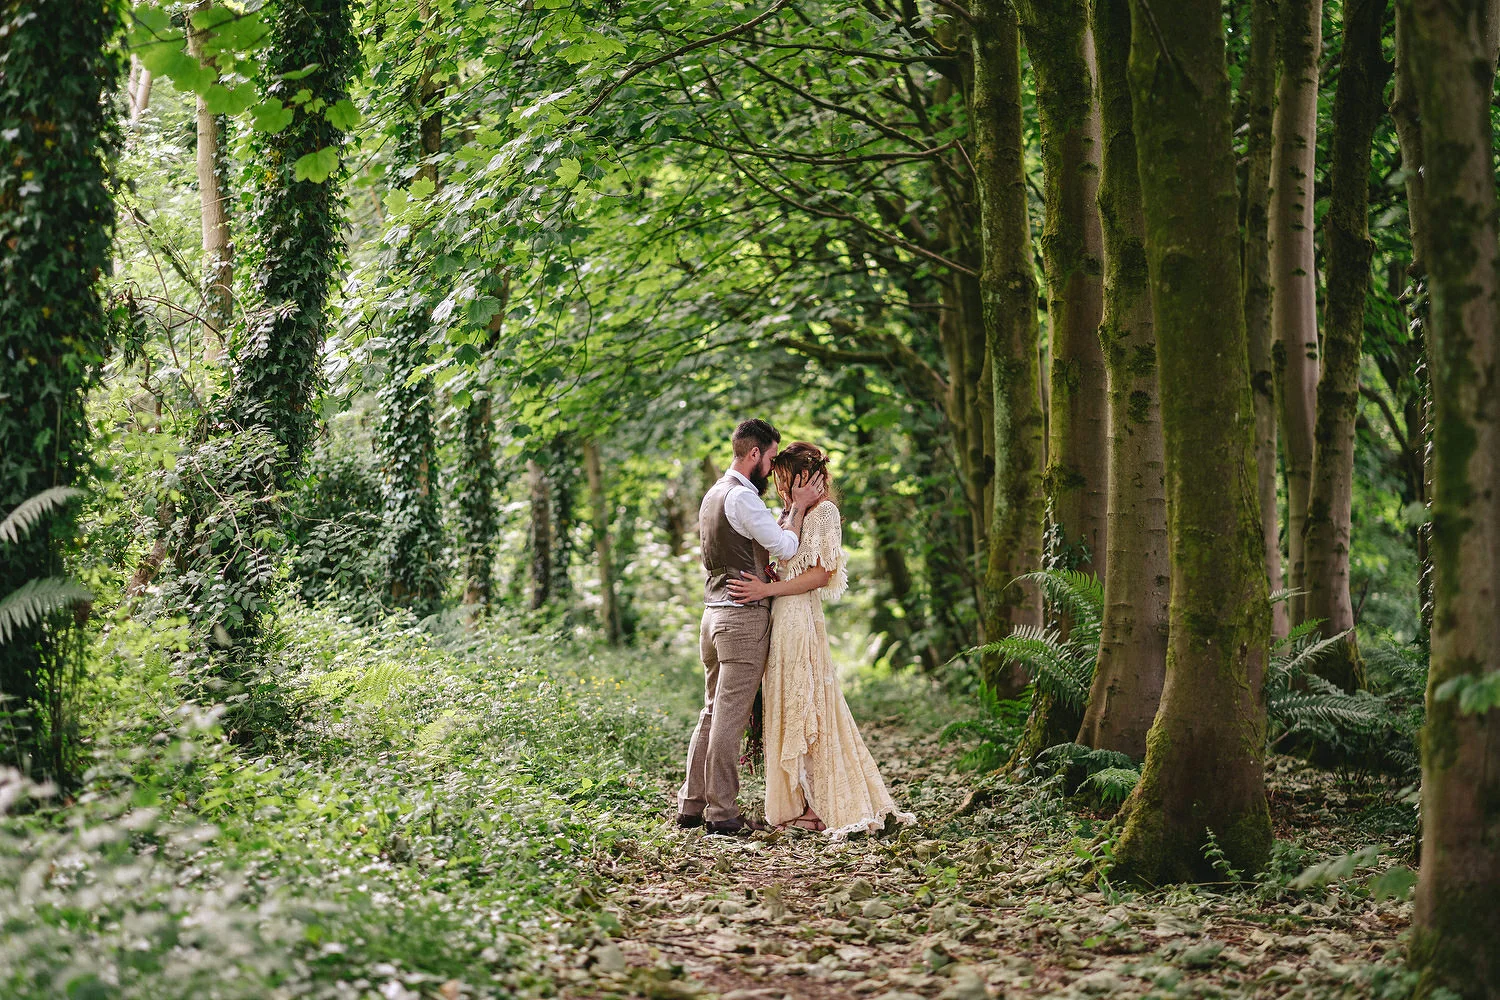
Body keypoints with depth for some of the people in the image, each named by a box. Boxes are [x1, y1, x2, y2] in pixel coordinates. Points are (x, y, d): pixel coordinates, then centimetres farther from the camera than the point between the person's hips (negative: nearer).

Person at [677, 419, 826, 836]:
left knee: (713, 712, 13)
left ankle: (691, 804, 14)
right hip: (744, 616, -10)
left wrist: (789, 508, 12)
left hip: (715, 614, 10)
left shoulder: (714, 494, 18)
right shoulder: (742, 497, -14)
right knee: (731, 717, -7)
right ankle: (723, 813, -4)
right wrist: (798, 507, -3)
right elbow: (785, 547, -14)